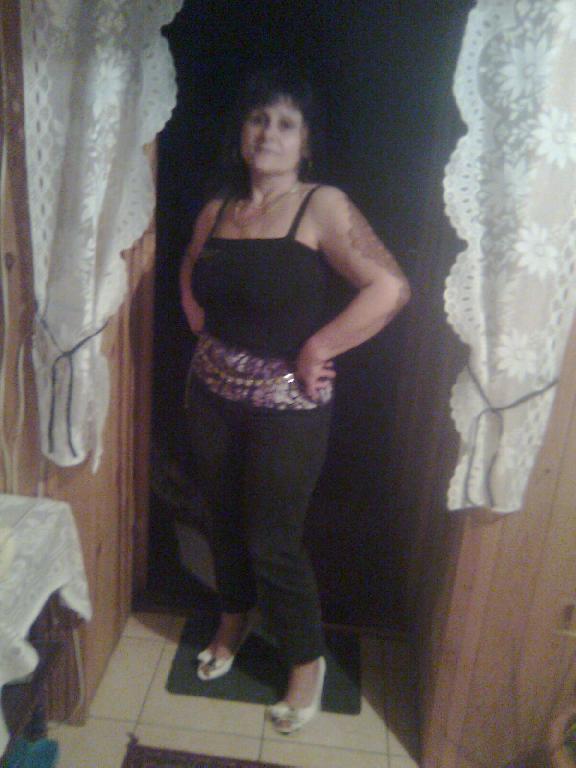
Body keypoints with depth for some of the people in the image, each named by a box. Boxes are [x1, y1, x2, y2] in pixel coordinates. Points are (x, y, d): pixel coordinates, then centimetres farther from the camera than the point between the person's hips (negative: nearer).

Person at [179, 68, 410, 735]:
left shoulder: (323, 206, -12)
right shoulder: (215, 211, 6)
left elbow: (391, 288, -21)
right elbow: (189, 276, 25)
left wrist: (316, 348, -17)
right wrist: (206, 333, 9)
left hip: (287, 404, -5)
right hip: (212, 393, 6)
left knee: (274, 542, 4)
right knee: (225, 518, 20)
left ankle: (308, 661, 30)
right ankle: (233, 623, 47)